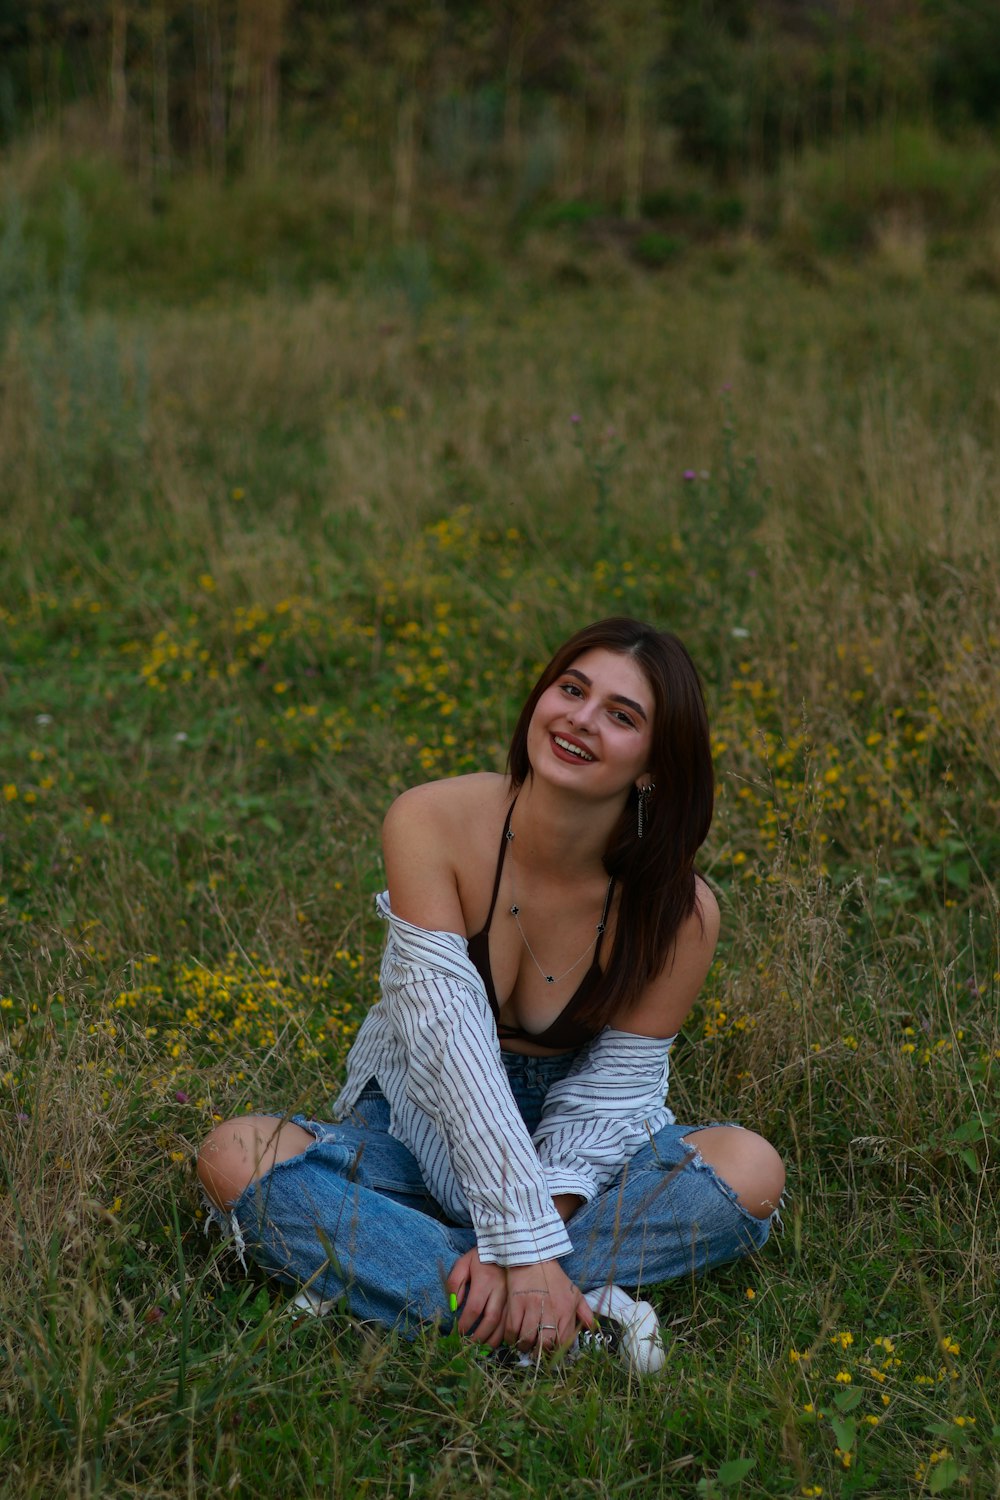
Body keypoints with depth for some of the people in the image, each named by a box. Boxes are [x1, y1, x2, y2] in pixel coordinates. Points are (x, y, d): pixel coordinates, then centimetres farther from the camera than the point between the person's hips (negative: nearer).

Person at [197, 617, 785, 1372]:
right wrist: (523, 1240, -35)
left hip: (568, 1150, 1)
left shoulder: (678, 909, -18)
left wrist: (542, 1222, -32)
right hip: (417, 1131, 0)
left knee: (751, 1171, -27)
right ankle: (578, 1323, -37)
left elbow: (613, 1091, -14)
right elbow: (453, 1040, -28)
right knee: (237, 1157, -29)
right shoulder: (430, 823, -22)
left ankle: (367, 1276, -31)